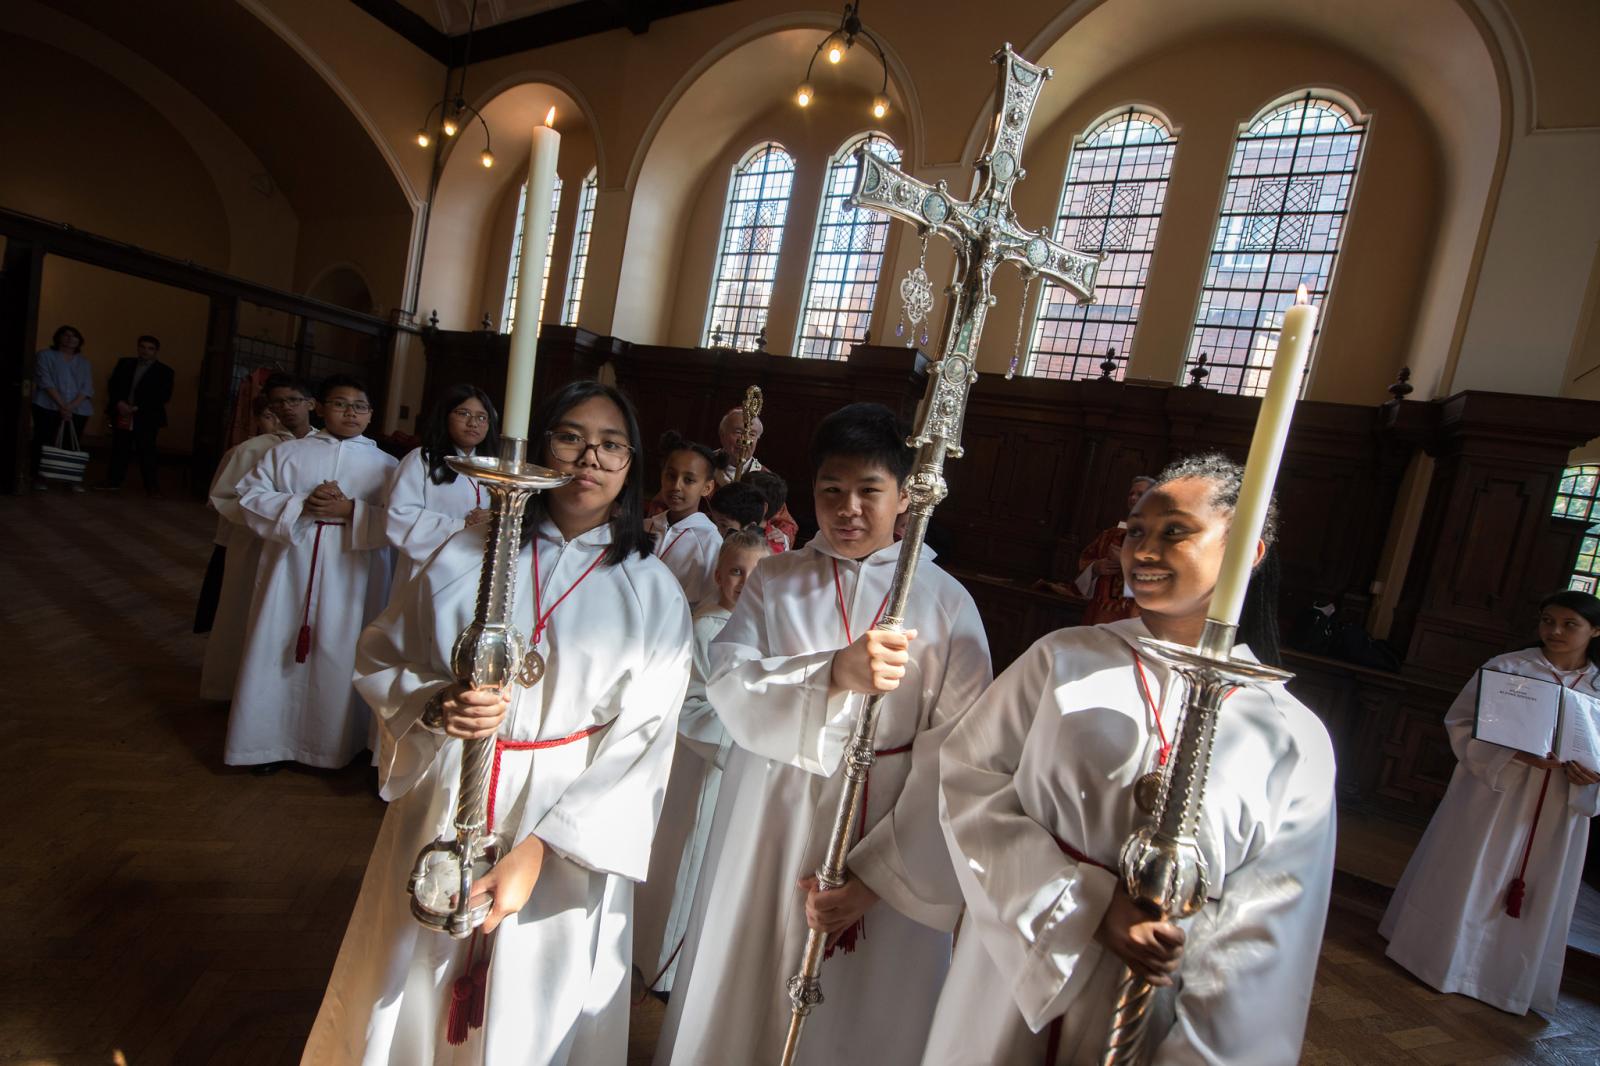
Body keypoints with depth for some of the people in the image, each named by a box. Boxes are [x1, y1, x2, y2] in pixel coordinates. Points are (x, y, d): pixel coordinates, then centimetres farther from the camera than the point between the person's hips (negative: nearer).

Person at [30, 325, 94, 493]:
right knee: (44, 441, -1)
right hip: (48, 407, -2)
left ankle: (73, 478, 2)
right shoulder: (45, 356, 5)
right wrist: (62, 405, -16)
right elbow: (45, 382, -6)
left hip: (78, 410, 2)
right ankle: (38, 476, 5)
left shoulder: (84, 362, 13)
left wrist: (71, 406, -11)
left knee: (73, 444, 0)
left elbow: (87, 388, 3)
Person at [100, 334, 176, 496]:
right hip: (121, 415, 4)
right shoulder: (125, 363, 12)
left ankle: (152, 486, -2)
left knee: (146, 452, -4)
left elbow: (163, 396, -7)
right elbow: (112, 385, 8)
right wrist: (119, 403, -10)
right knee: (119, 450, 9)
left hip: (146, 418, -4)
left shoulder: (164, 371, 0)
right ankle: (113, 481, 17)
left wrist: (137, 408, -13)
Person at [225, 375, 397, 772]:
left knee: (339, 658, 4)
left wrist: (350, 510, -17)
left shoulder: (385, 466, 4)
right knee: (280, 651, 6)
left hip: (351, 580, -1)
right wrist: (300, 505, -12)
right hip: (291, 571, 1)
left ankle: (333, 744, 20)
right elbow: (251, 498, 2)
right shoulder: (287, 453, 8)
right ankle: (271, 742, 22)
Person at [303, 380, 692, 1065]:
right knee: (404, 996, 18)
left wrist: (537, 849, -17)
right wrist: (433, 706, -16)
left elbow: (638, 748, -10)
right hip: (442, 806, 2)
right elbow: (380, 658, 5)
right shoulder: (470, 555, -2)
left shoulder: (653, 591, -6)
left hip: (567, 836, -1)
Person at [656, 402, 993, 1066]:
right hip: (769, 831, 2)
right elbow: (729, 689, -12)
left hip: (888, 841, -1)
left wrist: (876, 875, -16)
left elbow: (954, 756, -11)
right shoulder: (775, 582, 1)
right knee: (738, 1005, 16)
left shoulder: (946, 603, -6)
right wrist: (836, 674, -29)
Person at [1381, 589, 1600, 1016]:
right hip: (1494, 792, -3)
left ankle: (1505, 973, 29)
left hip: (1560, 810, 4)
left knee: (1538, 896, 12)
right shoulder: (1506, 667, -5)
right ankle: (1441, 955, 21)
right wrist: (1514, 752, -22)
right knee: (1466, 880, 4)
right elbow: (1461, 724, -8)